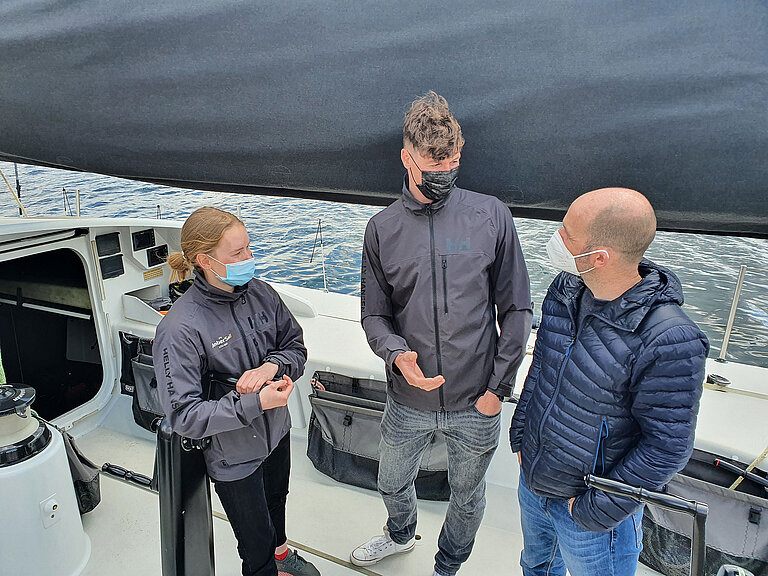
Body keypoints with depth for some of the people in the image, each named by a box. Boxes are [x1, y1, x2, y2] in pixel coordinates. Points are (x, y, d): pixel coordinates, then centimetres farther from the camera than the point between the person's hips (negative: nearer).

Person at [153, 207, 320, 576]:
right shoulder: (179, 330, -28)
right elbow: (184, 416, -27)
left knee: (276, 499, 34)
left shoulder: (259, 292, -13)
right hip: (233, 455, -6)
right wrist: (256, 403, -32)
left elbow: (296, 346, -2)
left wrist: (271, 366, -24)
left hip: (277, 432, 6)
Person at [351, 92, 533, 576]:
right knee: (392, 484, 26)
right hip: (408, 402, 2)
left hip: (477, 407, -1)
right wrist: (397, 354, -21)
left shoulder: (491, 216, -9)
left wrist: (499, 388, -8)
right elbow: (374, 314, -1)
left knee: (468, 498, 22)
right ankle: (401, 535, 62)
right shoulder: (383, 228, -4)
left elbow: (516, 309, -5)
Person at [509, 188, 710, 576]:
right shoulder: (565, 288, -10)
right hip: (532, 483, 6)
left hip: (592, 514, -6)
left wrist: (597, 510, -15)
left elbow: (667, 447, -22)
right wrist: (520, 434, 8)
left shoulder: (670, 342, -31)